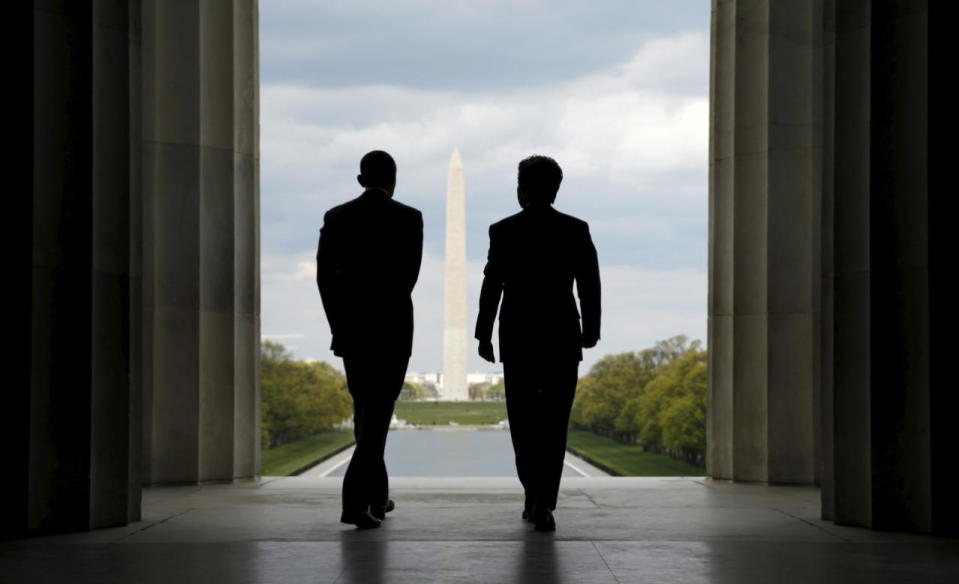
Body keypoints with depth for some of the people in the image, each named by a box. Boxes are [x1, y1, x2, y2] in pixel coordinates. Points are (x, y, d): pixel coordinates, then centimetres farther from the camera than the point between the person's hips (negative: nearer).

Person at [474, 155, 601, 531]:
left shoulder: (503, 231, -4)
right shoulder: (577, 230, -1)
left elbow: (492, 286, -5)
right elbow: (589, 285, -1)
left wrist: (483, 335, 5)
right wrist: (591, 330, 12)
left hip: (518, 338, 0)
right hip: (562, 340, 0)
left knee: (523, 420, 14)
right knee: (553, 424, 2)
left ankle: (535, 496, 16)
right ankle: (543, 503, -7)